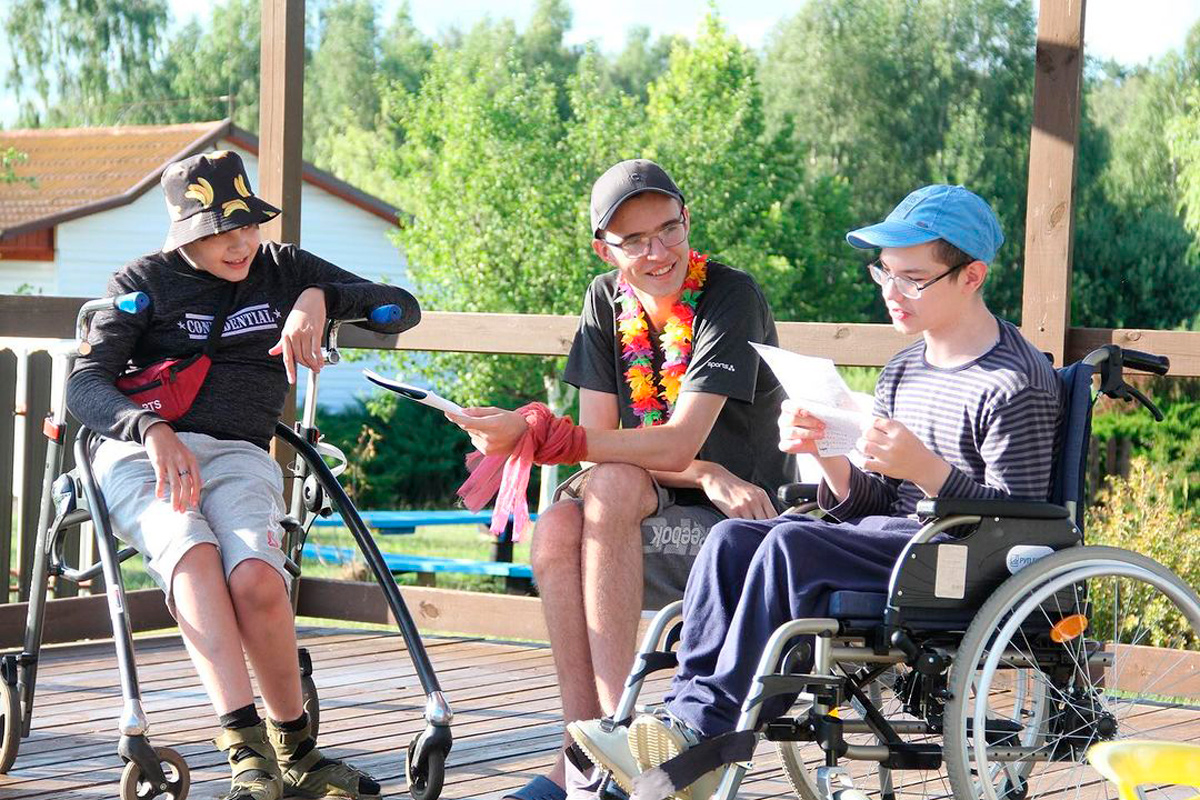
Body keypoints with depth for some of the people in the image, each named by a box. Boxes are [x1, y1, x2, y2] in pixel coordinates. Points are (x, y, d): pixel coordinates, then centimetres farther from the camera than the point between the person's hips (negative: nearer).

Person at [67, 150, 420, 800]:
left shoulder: (284, 270, 20)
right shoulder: (145, 281, 13)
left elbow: (402, 309, 18)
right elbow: (86, 383, 0)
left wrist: (319, 298, 0)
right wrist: (151, 428, -21)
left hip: (239, 456, 1)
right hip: (140, 453, -1)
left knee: (256, 578, -32)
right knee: (192, 554, -36)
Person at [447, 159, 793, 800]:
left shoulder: (731, 297, -14)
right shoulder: (606, 301, 6)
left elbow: (677, 443, -24)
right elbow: (600, 439, -1)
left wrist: (533, 435, -31)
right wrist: (707, 475, -19)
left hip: (743, 527, -5)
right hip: (661, 511, 5)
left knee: (610, 490, -31)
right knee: (557, 527, -26)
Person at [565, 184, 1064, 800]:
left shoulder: (1017, 384, -9)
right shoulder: (903, 372, 17)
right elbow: (867, 504, 15)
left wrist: (925, 467, -24)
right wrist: (828, 454, -6)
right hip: (890, 540, 9)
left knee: (790, 545, -28)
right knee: (732, 539, -11)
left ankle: (703, 732, -26)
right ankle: (686, 712, -21)